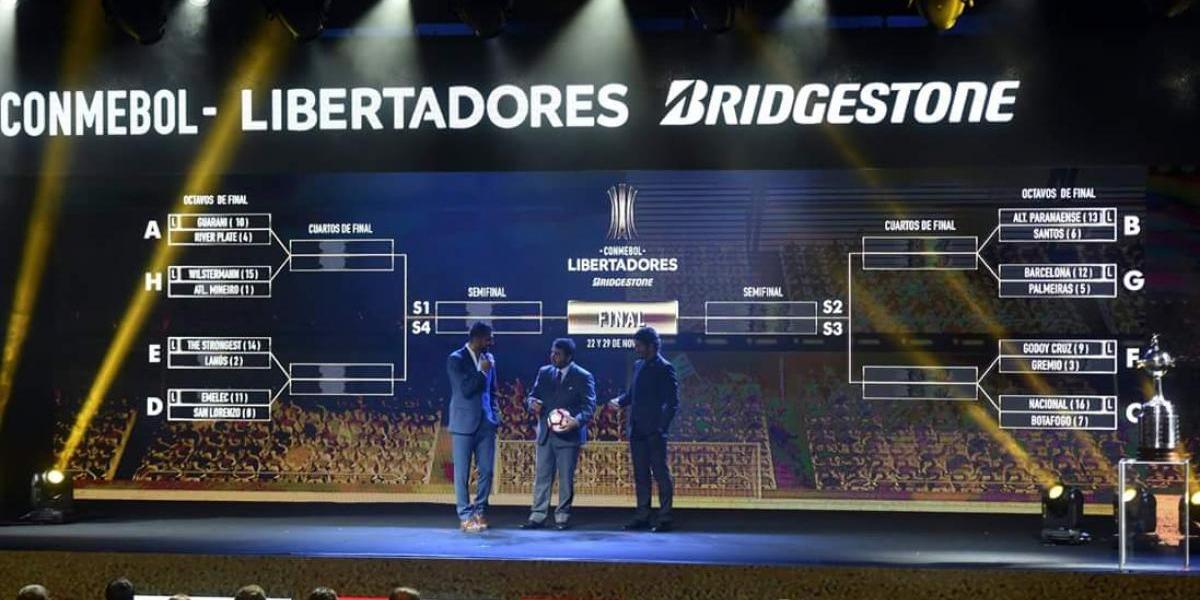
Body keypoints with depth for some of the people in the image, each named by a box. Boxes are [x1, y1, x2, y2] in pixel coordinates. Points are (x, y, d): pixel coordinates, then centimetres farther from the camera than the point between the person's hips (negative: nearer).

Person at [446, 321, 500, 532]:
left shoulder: (488, 358, 10)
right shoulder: (456, 359, -7)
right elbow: (465, 389, -15)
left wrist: (495, 414, 10)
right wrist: (482, 372, -13)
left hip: (486, 423, 5)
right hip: (465, 423, -5)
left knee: (486, 471, 4)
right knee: (462, 473, 0)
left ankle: (480, 511, 15)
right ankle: (465, 516, 6)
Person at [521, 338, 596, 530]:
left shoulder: (583, 377, -5)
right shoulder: (544, 373, 10)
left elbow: (589, 405, -10)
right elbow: (532, 396, 14)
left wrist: (577, 421, -28)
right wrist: (532, 403, -11)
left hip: (568, 434, -4)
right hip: (545, 434, 4)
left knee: (566, 478, 3)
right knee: (541, 476, 5)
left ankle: (562, 517, 11)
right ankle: (538, 516, 9)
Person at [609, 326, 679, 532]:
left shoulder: (664, 368, -8)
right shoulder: (638, 366, 14)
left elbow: (672, 403, -11)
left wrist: (662, 428, -16)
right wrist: (619, 401, 3)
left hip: (654, 432, -7)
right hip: (637, 430, 7)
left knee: (660, 473, -2)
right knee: (640, 475, 11)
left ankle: (665, 518, 2)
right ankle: (642, 517, 17)